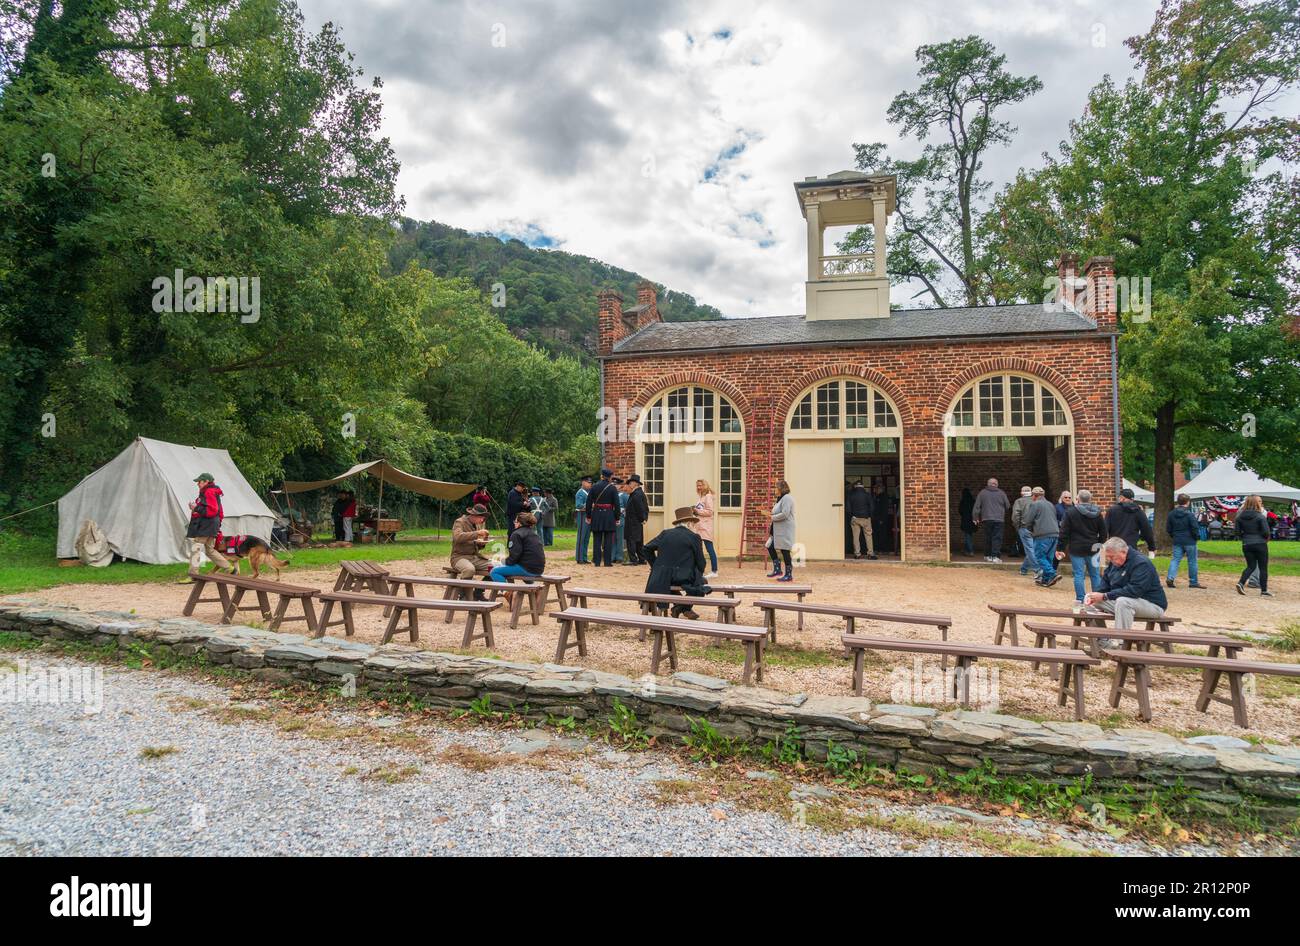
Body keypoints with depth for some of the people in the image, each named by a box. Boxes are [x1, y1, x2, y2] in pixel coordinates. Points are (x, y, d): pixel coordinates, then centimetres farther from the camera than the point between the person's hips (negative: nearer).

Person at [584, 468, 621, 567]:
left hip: (597, 514, 2)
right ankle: (607, 562, 4)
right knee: (608, 540, 4)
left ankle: (597, 562, 7)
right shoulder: (613, 488, -3)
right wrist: (617, 518, 3)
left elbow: (589, 502, 3)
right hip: (609, 515, -2)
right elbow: (616, 504, -4)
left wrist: (588, 516, 9)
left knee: (597, 540, 6)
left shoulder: (594, 487, 2)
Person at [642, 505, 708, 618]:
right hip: (683, 579, -4)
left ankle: (678, 605, 29)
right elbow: (700, 562, 2)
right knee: (701, 581, 23)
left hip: (662, 579, 4)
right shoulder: (693, 537, -2)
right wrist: (699, 574, 22)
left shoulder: (665, 533, 7)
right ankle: (686, 607, 11)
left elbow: (648, 548, 9)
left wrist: (655, 566, 19)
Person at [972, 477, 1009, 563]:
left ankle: (987, 556, 20)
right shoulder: (1001, 493, 2)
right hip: (999, 519, -1)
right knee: (997, 538, -1)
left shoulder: (982, 493, 3)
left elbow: (977, 507, 3)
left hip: (986, 519, 1)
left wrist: (976, 518, 8)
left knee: (987, 538, 12)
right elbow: (1008, 506, 8)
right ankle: (995, 556, -8)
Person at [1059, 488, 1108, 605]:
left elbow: (1064, 532, -8)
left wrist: (1062, 547, -3)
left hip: (1076, 548, -3)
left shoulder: (1070, 512, -8)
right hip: (1093, 548, 3)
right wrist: (1099, 544, 22)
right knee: (1095, 574, 12)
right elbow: (1103, 533, 9)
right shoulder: (1097, 513, 3)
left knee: (1078, 574, 0)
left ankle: (1080, 599, 0)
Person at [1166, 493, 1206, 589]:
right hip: (1189, 541, -4)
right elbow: (1195, 528, -14)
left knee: (1175, 559, 3)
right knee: (1192, 561, 7)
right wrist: (1197, 536, 5)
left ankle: (1170, 577, -17)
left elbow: (1168, 528, 7)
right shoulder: (1189, 514, -14)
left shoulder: (1171, 514, 3)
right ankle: (1193, 582, 15)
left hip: (1177, 541, 4)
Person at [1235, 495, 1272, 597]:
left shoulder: (1240, 516, 1)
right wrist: (1266, 538, 5)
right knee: (1263, 568, 7)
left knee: (1251, 566, 14)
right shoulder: (1260, 516, -12)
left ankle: (1241, 583, -7)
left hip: (1246, 545, 4)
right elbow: (1266, 531, -14)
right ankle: (1264, 590, 11)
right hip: (1260, 544, -4)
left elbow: (1237, 532, 2)